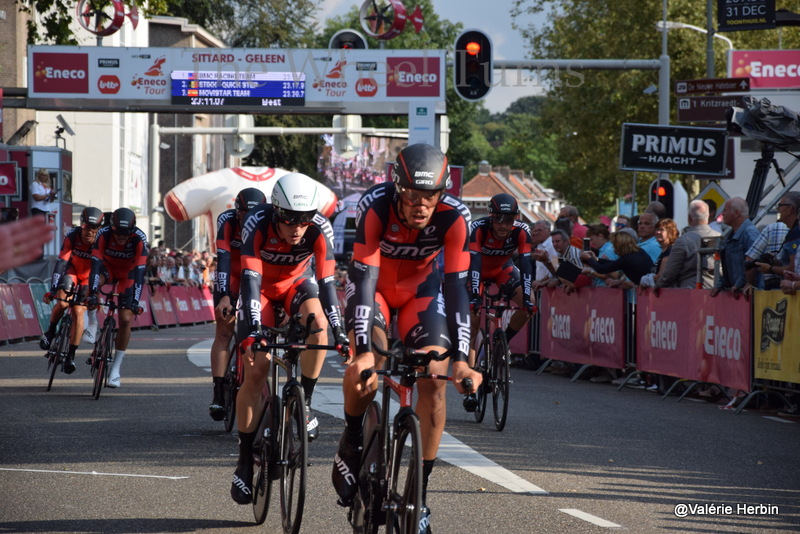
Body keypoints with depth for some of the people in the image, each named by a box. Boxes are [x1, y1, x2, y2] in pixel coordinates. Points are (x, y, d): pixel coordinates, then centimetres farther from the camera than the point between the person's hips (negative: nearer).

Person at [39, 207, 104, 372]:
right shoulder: (72, 236, -27)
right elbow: (61, 262, -30)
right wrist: (53, 289, -37)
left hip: (89, 277, -1)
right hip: (73, 270, 1)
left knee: (78, 312, -15)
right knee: (62, 303, -23)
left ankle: (71, 355, -6)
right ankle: (51, 331, 7)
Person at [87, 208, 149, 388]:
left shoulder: (139, 238, -32)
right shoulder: (104, 234, -31)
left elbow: (140, 271, -33)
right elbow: (96, 264, -36)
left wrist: (135, 301, -38)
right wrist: (92, 294, -46)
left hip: (128, 273, -1)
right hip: (109, 267, 1)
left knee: (125, 319, -11)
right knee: (95, 280, -36)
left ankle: (115, 368, -1)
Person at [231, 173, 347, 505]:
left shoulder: (320, 229, -28)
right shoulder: (257, 224, -32)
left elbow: (326, 281, -29)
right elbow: (250, 278, -37)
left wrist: (340, 332, -38)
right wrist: (253, 331, -49)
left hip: (296, 284, 1)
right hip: (261, 289, -1)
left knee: (318, 324, -33)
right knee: (256, 371, -13)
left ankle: (303, 403, -15)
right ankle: (245, 462, -4)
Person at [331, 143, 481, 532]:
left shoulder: (454, 217, -30)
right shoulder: (376, 205, -35)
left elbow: (456, 286, -28)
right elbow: (363, 277, -38)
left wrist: (460, 359, -36)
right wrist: (364, 352, -48)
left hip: (420, 285, 2)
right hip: (375, 282, -2)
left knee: (434, 378, -16)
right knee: (366, 367, -29)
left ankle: (420, 493, -7)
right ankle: (350, 446, -1)